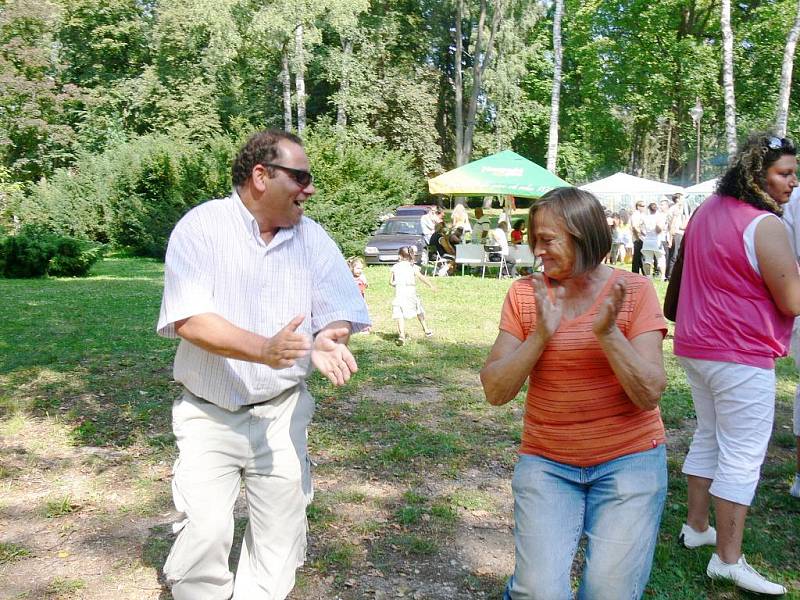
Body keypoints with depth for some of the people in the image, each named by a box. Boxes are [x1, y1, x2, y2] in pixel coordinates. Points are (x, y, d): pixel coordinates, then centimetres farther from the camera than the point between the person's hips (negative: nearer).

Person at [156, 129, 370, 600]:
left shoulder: (312, 237, 1)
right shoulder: (202, 226, -10)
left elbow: (340, 311, -2)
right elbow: (190, 320, -20)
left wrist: (329, 340, -26)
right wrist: (263, 349, -34)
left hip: (282, 414, 3)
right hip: (209, 414, -3)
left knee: (281, 531, 9)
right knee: (205, 531, -9)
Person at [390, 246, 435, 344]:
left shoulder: (394, 267, 6)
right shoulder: (413, 266, 3)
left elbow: (391, 282, 9)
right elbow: (421, 277, -8)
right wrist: (431, 285, -2)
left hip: (399, 292, -1)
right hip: (411, 292, 1)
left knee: (400, 315, -6)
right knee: (419, 310, 21)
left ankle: (402, 335, -23)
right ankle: (426, 330, 33)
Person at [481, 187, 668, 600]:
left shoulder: (633, 290, -6)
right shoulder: (524, 294, -2)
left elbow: (650, 395, -12)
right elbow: (495, 392, -7)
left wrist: (607, 332, -24)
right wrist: (541, 335, -20)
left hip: (629, 459, 0)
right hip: (546, 463, 1)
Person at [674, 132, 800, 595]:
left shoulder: (706, 212, 9)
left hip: (696, 348, 9)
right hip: (742, 356, -9)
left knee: (709, 439, 21)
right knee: (743, 456, -2)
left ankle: (696, 527, 31)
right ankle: (728, 560, 4)